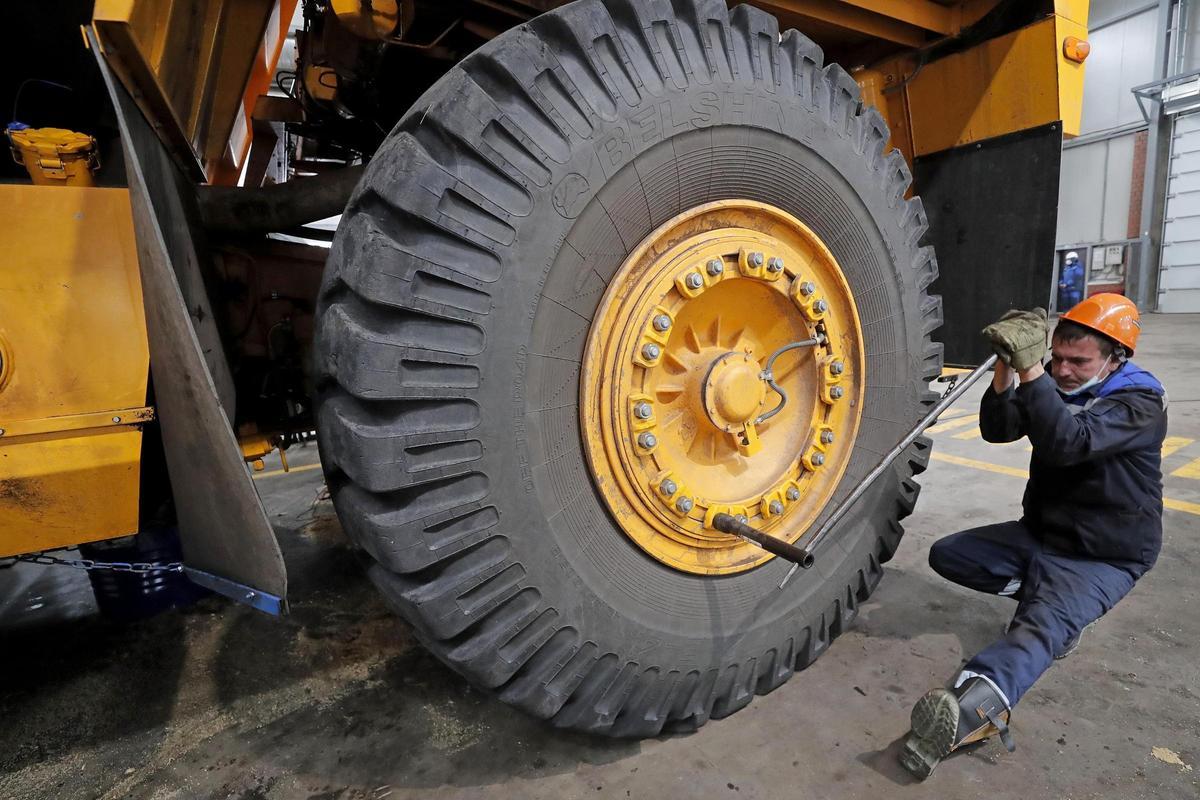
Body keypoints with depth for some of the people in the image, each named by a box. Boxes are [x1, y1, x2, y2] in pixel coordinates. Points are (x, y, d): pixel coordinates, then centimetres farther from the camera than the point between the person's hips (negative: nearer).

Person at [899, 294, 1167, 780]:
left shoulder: (1141, 402, -16)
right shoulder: (1057, 387, 4)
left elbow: (1066, 442, -35)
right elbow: (996, 429, -10)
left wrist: (1030, 366, -44)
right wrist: (1007, 367, -26)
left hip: (1105, 557, -7)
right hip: (1041, 534, 7)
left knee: (1044, 625, -33)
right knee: (945, 555, -1)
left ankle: (973, 709, -56)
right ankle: (1051, 595, -1)